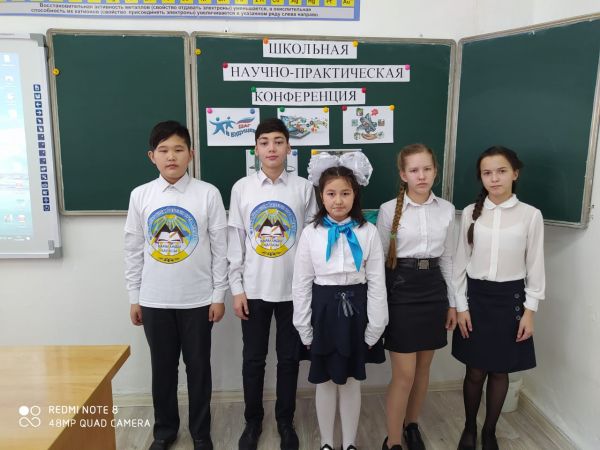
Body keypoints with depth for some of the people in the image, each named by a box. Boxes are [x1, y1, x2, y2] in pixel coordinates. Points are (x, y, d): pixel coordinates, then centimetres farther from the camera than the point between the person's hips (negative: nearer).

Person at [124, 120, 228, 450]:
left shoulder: (208, 193, -6)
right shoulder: (140, 195, 0)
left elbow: (220, 247, -3)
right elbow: (133, 250, 6)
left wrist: (219, 295, -4)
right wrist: (134, 297, 6)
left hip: (198, 299, -2)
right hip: (154, 300, 2)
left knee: (198, 367, 12)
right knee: (162, 368, 16)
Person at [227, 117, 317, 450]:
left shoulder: (303, 188, -2)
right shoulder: (242, 188, 0)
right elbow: (235, 241, 2)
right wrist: (236, 288, 0)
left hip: (293, 289, 0)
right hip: (254, 290, 1)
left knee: (289, 359, 13)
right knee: (253, 359, 13)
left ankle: (285, 421, 33)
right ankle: (253, 420, 34)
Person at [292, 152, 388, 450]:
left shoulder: (368, 232, -5)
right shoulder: (311, 233, -5)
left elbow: (377, 283, -3)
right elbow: (301, 284, -2)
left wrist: (374, 329, -4)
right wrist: (305, 329, -2)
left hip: (355, 311, 0)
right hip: (324, 311, 0)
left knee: (351, 382, 14)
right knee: (325, 383, 14)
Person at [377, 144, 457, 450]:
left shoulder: (446, 210, 4)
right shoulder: (389, 209, -7)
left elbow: (447, 258, 10)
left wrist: (452, 302, 11)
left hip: (433, 289, 4)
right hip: (401, 289, -4)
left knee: (423, 368, 15)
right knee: (404, 373, -1)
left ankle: (411, 425, 38)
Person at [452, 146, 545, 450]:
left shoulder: (531, 215, -5)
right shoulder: (471, 213, -1)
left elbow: (535, 267, 0)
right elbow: (460, 262, 1)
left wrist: (530, 310, -3)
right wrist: (461, 305, -2)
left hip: (510, 298, 0)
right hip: (476, 296, 1)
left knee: (499, 371, 12)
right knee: (475, 372, 9)